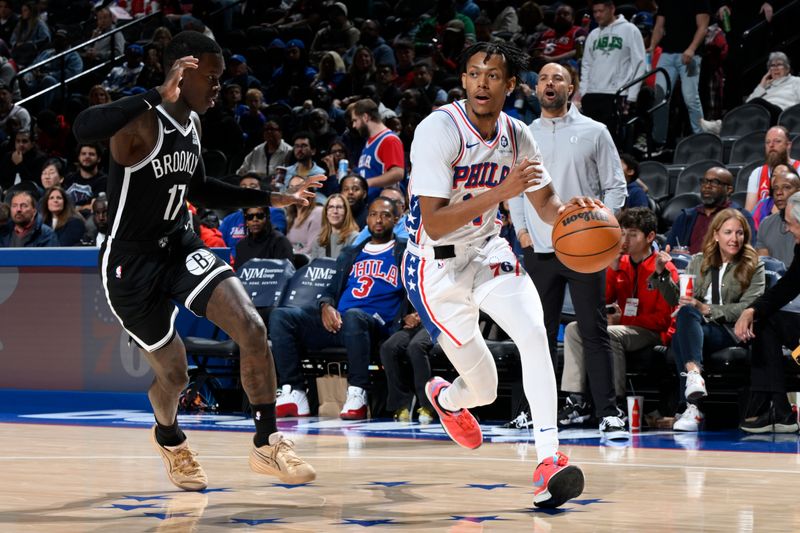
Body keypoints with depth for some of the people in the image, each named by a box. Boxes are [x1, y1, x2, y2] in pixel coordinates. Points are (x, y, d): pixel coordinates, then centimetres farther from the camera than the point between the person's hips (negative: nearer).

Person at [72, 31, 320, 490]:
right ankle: (169, 438, 41)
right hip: (132, 263, -6)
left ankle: (267, 444, -3)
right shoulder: (143, 120, -22)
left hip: (181, 246, 7)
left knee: (253, 329, -14)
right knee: (174, 374, 5)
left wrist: (272, 199, 18)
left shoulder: (191, 124, 4)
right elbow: (83, 128, -46)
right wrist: (160, 96, -47)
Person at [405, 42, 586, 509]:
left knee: (534, 334, -24)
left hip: (487, 252, 4)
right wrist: (500, 192, -38)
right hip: (436, 270, -4)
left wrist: (568, 211, -16)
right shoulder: (439, 129, -23)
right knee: (484, 390, 2)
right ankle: (444, 397, 40)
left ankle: (549, 458, -23)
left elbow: (545, 200, 9)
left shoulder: (516, 135, -5)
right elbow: (434, 225, -29)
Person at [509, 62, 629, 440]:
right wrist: (521, 229, 5)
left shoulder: (594, 132, 3)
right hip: (538, 249, 3)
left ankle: (608, 413, -6)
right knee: (541, 334, 6)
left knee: (594, 332, -6)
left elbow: (615, 186, 3)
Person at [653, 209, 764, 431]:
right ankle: (694, 374, -55)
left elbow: (749, 308, -4)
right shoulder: (698, 262, 20)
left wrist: (706, 309, -15)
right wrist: (662, 274, -3)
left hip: (731, 333, -4)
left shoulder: (753, 267, 9)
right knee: (685, 313, -33)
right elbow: (677, 299, 14)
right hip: (694, 328, 4)